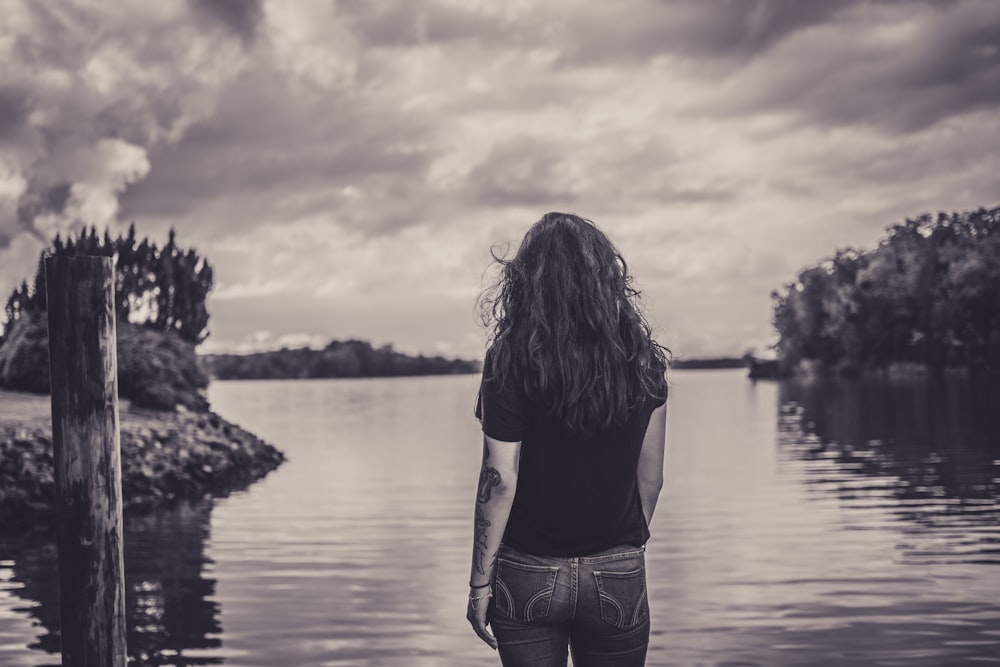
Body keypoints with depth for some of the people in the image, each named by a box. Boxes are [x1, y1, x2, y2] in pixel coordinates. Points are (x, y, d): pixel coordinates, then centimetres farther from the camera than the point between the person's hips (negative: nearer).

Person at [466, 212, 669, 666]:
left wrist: (480, 582, -4)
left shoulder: (510, 360, -11)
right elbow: (650, 476, 4)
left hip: (528, 575, -2)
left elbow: (500, 480, -12)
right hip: (618, 576, 2)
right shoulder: (642, 360, -2)